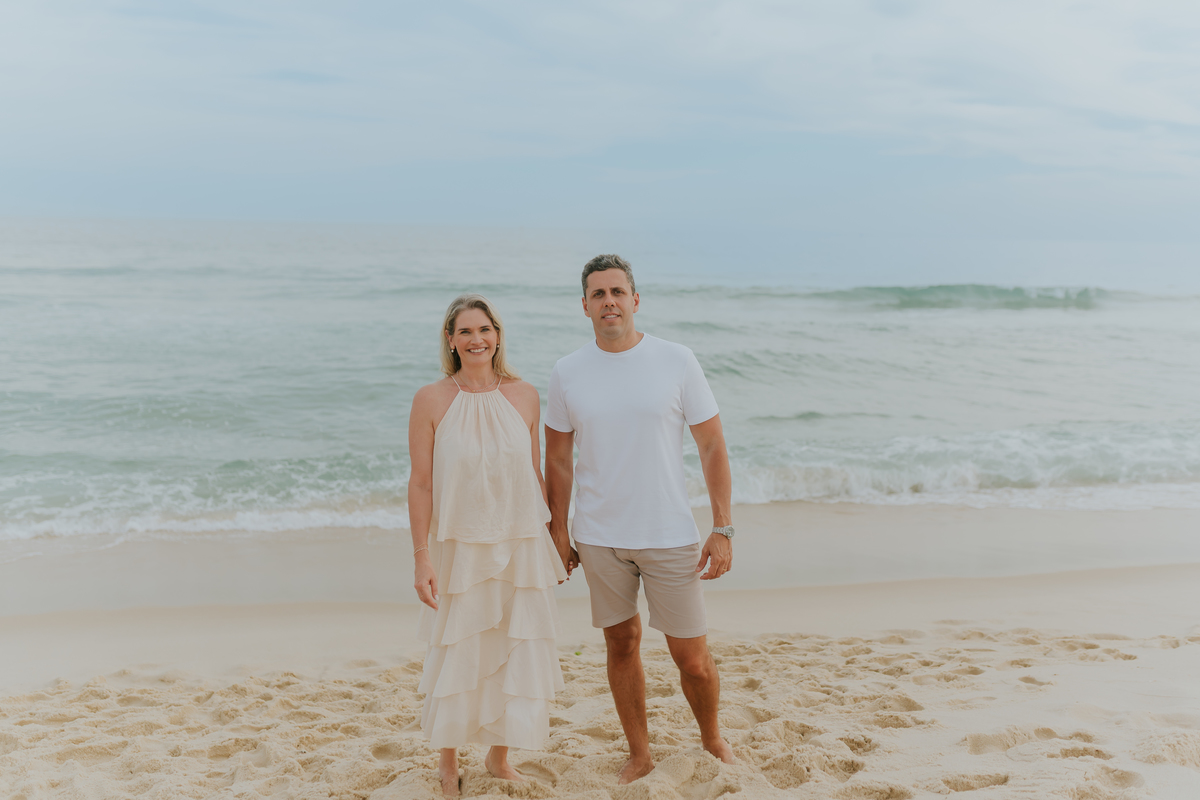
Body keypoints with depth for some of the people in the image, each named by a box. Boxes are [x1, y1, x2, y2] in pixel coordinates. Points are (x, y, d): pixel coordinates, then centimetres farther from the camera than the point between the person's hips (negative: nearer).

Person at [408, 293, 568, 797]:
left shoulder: (524, 396, 1)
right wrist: (421, 559, -7)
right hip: (459, 550, -2)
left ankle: (499, 756, 32)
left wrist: (553, 544, 9)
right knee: (455, 657, 8)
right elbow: (420, 483, -5)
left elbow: (535, 474, 8)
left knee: (518, 656, 9)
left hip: (520, 548, 2)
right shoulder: (431, 401, -7)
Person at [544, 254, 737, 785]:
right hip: (600, 538, 2)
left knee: (691, 656, 5)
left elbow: (713, 447, -3)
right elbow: (558, 459, 8)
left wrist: (723, 529, -7)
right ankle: (639, 755, 30)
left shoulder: (677, 362, -6)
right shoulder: (567, 373, -1)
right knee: (622, 645, 12)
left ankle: (712, 739, 33)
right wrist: (559, 532, 6)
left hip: (670, 537, -1)